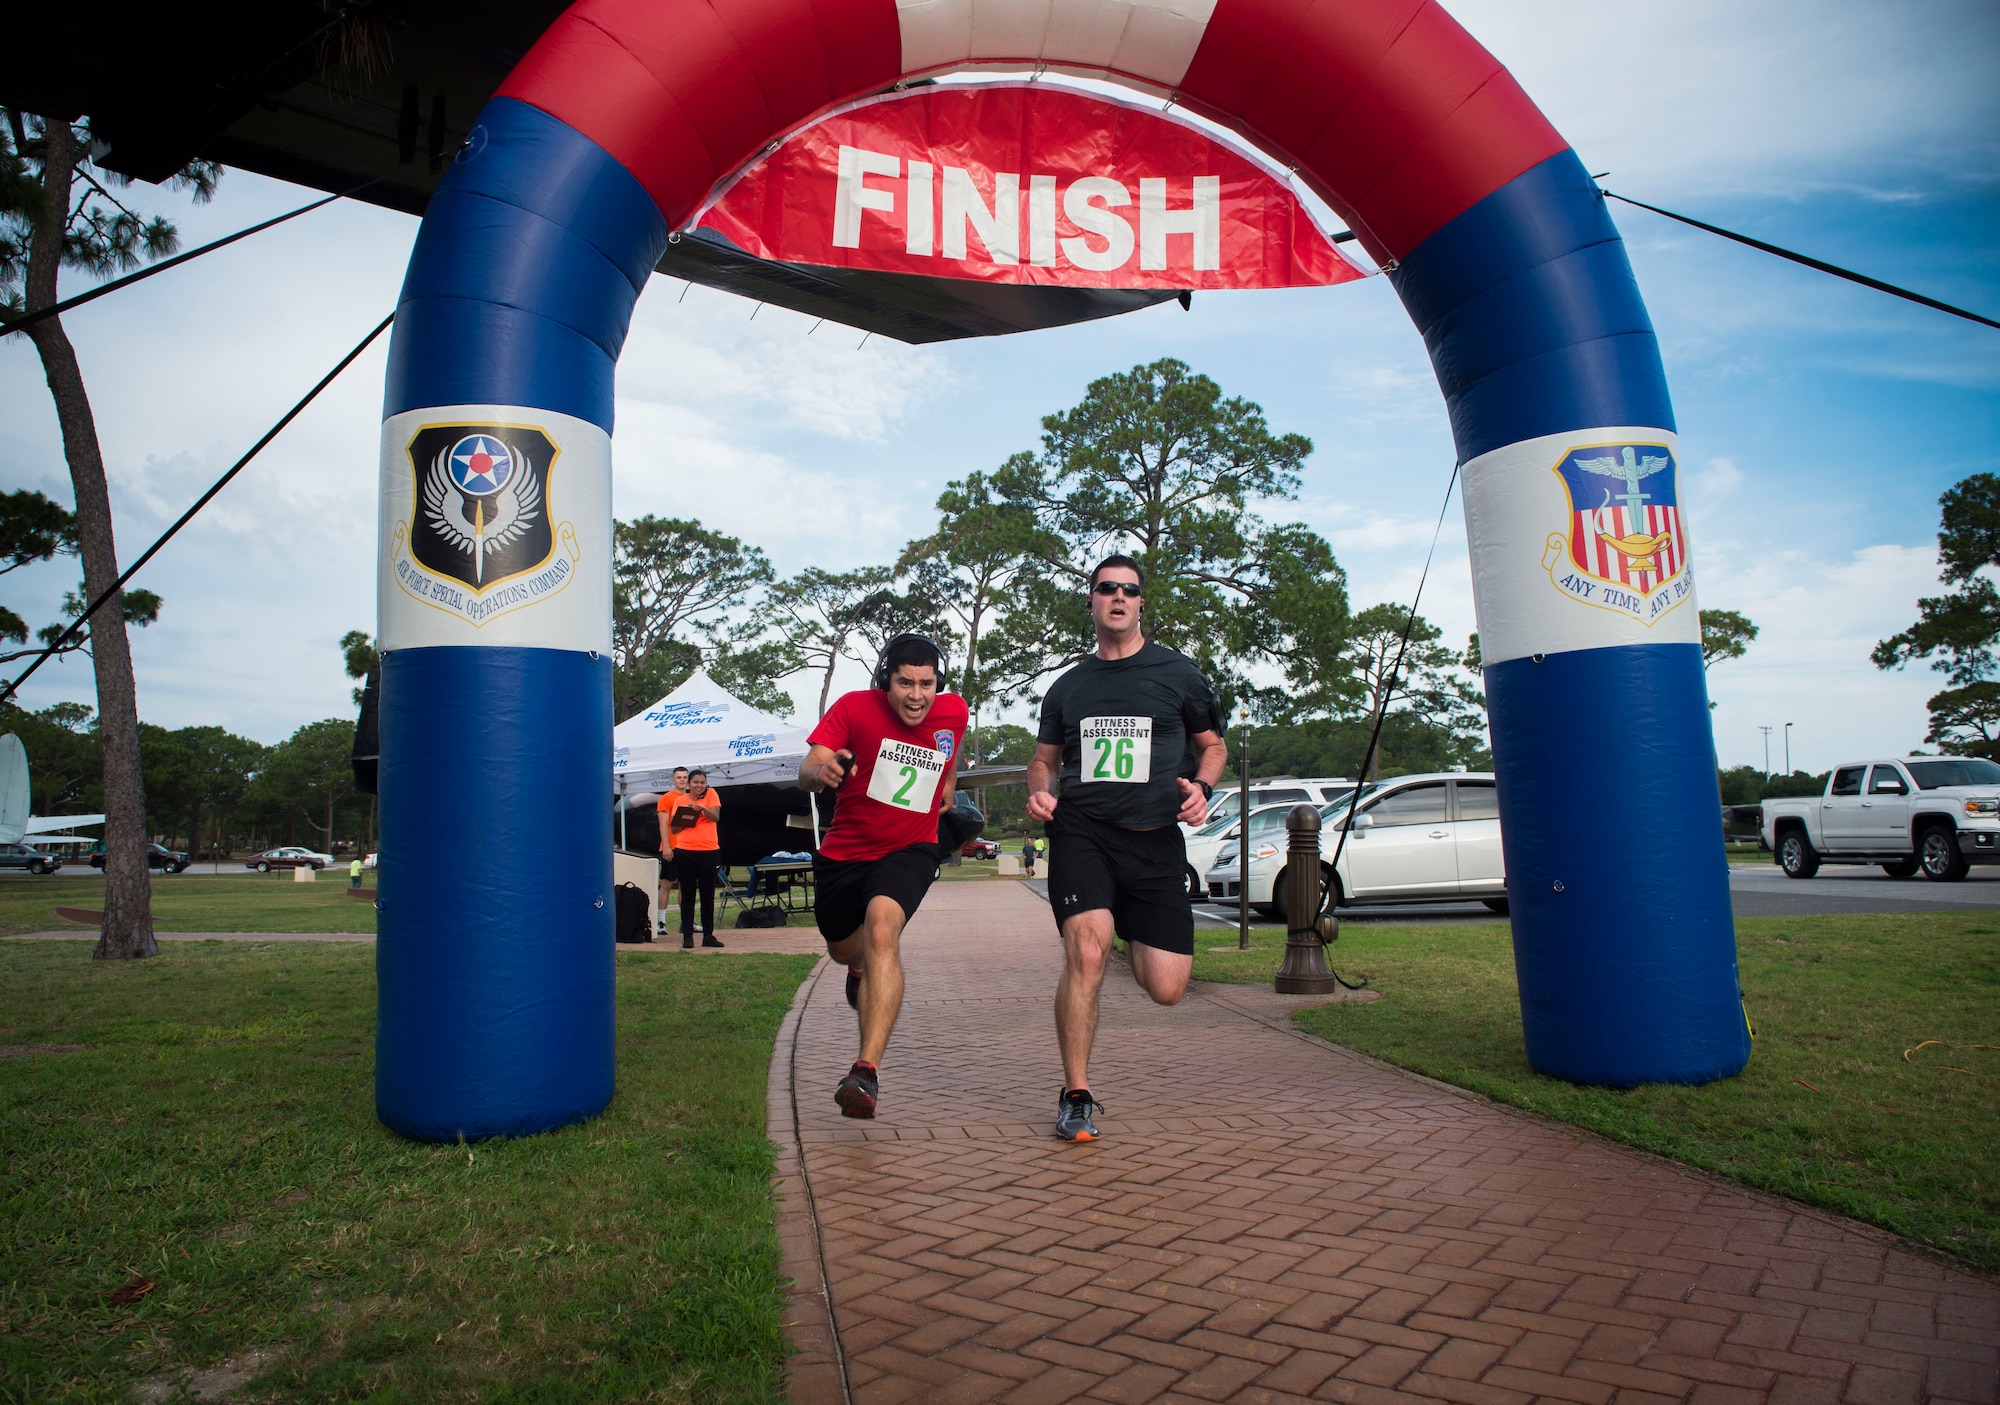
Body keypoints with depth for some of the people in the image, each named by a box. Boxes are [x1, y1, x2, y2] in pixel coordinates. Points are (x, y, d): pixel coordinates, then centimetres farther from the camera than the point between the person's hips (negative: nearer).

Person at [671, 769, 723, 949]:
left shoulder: (711, 795, 5)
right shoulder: (681, 800, 7)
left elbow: (716, 817, -9)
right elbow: (674, 829, 6)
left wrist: (703, 808, -27)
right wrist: (684, 818, -12)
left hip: (709, 851, 0)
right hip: (684, 852, 1)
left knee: (708, 896, 6)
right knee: (688, 896, 3)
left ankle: (708, 935, 13)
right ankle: (687, 936, 7)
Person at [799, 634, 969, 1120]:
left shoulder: (954, 712, -7)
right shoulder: (855, 707, -16)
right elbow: (806, 771, -26)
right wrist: (821, 770, -47)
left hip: (908, 851, -1)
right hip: (843, 852, 2)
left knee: (882, 929, -30)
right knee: (845, 950, 21)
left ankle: (867, 1072, -35)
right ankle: (862, 970, 63)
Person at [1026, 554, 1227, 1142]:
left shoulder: (1177, 672, 9)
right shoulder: (1068, 686, 16)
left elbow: (1213, 745, 17)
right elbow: (1043, 759, 24)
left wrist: (1201, 787, -4)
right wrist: (1038, 792, 1)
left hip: (1153, 837, 0)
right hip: (1081, 833, 0)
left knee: (1166, 989, -5)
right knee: (1086, 952, -24)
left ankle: (1134, 936, 33)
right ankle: (1076, 1097, -7)